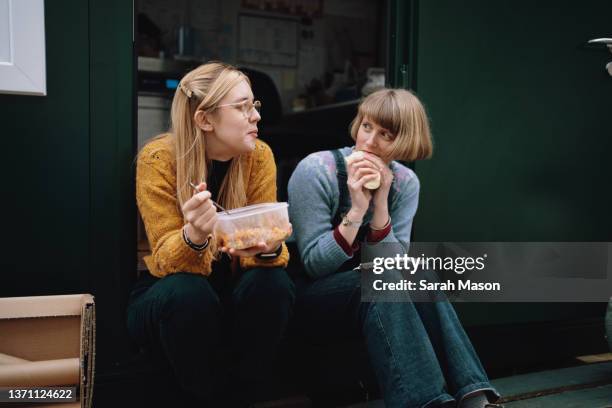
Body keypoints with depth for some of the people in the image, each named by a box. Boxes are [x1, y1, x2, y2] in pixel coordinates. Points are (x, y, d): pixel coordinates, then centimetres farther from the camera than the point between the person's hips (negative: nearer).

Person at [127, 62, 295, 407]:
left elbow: (266, 236, -13)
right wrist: (194, 236, -45)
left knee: (272, 284, -29)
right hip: (170, 293, -2)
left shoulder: (259, 156, -11)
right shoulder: (159, 159, -19)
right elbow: (166, 259, -21)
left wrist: (269, 247, -38)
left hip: (232, 288, 3)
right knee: (186, 293, -35)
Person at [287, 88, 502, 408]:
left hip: (369, 291, 4)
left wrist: (380, 204, -22)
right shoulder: (315, 171, -17)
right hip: (309, 297, -4)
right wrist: (357, 210, -30)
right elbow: (315, 265, -18)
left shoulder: (405, 182, -3)